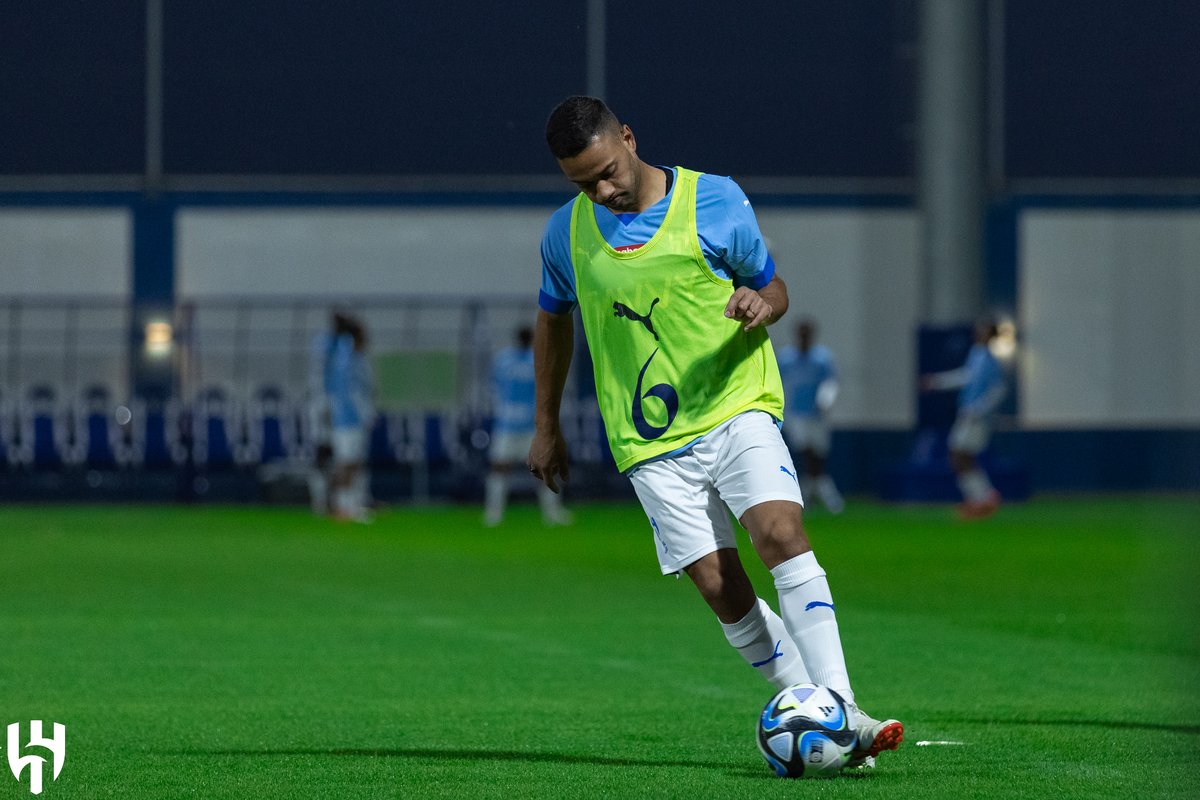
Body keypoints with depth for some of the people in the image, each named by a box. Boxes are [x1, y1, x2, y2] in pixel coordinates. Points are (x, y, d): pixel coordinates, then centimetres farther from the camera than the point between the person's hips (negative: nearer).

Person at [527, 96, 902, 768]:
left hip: (737, 409, -2)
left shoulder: (714, 202, -2)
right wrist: (547, 428, 23)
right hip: (653, 445, 2)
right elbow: (554, 322, 21)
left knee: (782, 534, -23)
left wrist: (761, 306, -17)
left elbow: (774, 288, 8)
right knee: (719, 587, -9)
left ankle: (842, 712, -27)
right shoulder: (566, 233, 4)